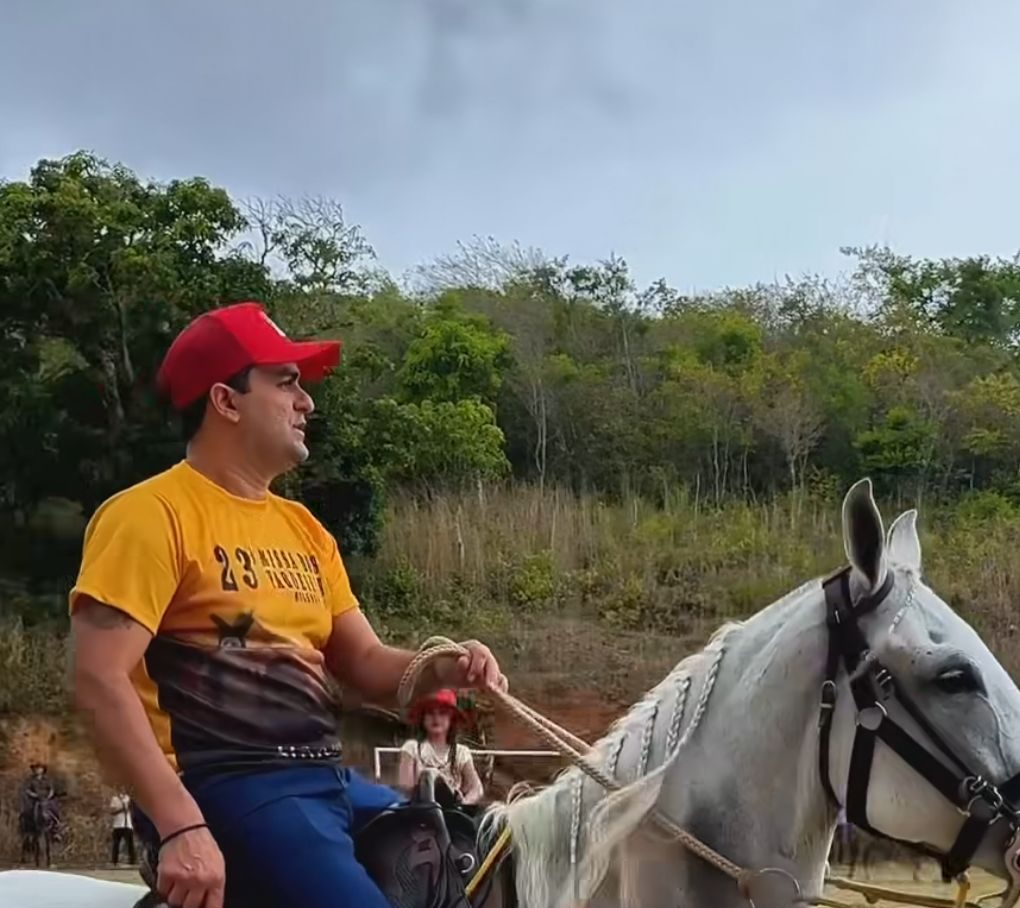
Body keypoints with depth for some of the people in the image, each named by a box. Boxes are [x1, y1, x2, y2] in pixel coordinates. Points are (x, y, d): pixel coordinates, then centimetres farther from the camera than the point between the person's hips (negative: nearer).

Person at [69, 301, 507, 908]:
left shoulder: (303, 528, 17)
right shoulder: (150, 514, -6)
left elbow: (365, 661, 19)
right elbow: (100, 681, -15)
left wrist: (442, 670, -4)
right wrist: (182, 825, -24)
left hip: (331, 782, 8)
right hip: (227, 788, -8)